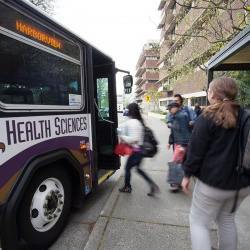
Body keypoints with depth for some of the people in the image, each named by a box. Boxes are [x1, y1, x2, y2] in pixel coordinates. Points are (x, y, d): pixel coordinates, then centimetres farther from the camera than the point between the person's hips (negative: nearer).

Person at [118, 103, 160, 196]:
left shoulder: (132, 122, -19)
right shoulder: (139, 121, 9)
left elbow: (133, 138, -25)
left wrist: (122, 137, -12)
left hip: (136, 150, -9)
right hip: (140, 149, 9)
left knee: (127, 168, 12)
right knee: (138, 168, 20)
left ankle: (127, 187, 30)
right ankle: (153, 185, 17)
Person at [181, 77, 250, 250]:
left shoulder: (207, 118, -15)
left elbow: (196, 151, -16)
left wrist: (188, 175, -4)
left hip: (213, 182, -6)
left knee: (198, 222, 11)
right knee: (227, 220, 26)